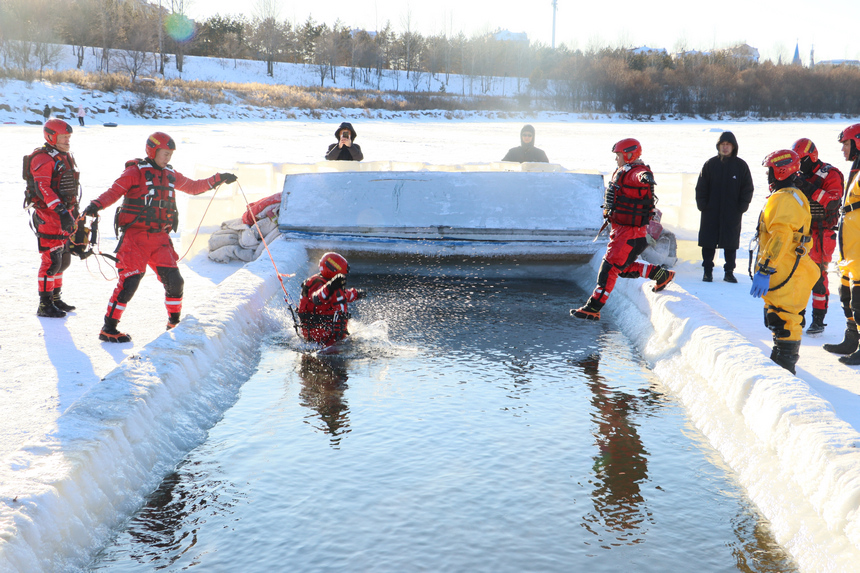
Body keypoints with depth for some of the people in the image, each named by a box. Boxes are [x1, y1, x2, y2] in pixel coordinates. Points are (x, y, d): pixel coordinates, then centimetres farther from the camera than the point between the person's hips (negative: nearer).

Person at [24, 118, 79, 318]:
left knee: (64, 260, 15)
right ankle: (45, 305, -2)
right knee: (52, 260, -9)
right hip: (47, 216, -9)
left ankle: (55, 298, 27)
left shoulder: (66, 157, 16)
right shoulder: (43, 159, -13)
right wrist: (60, 210, -34)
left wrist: (74, 211, 25)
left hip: (64, 215, 9)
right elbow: (42, 187, -25)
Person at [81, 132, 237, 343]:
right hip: (135, 237, -6)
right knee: (130, 281, -12)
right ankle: (108, 329, -2)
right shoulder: (135, 172, -3)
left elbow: (193, 187, 28)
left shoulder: (170, 174, 16)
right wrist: (96, 205, -29)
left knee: (174, 280, 1)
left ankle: (175, 322, 22)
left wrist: (218, 179, 24)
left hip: (160, 238, 6)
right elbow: (114, 192, -11)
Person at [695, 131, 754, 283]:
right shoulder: (710, 164, 4)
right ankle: (707, 271, 11)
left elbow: (748, 189, 6)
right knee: (708, 243, 2)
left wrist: (741, 207, -3)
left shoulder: (741, 165, 3)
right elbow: (701, 187, 7)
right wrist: (702, 205, -3)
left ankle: (729, 272, 12)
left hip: (732, 213, 0)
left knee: (731, 244, 4)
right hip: (710, 212, 1)